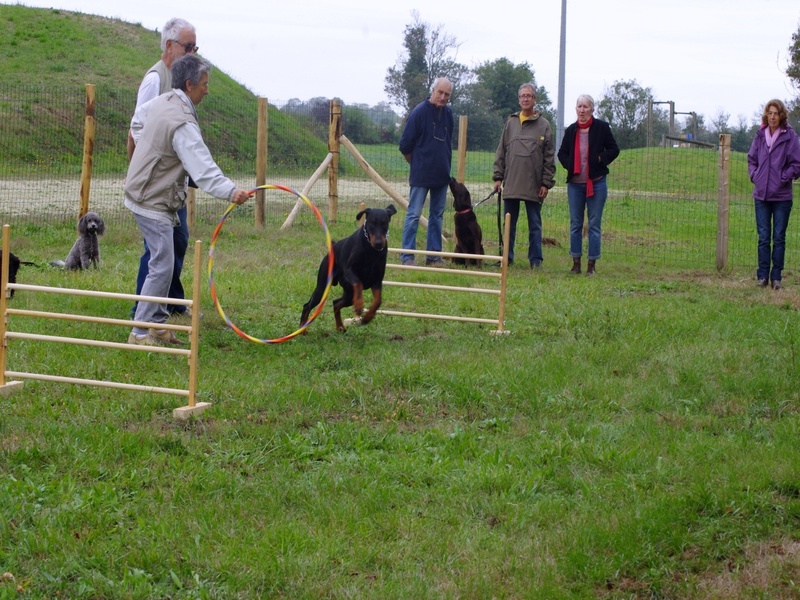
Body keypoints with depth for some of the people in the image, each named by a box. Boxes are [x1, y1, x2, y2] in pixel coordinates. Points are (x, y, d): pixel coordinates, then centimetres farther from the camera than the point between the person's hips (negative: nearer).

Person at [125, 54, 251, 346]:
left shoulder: (161, 102, 6)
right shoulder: (182, 123, -24)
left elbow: (137, 122, 27)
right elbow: (203, 168, -34)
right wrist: (230, 191, -43)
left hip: (144, 194, 10)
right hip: (154, 204, -10)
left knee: (162, 265, 15)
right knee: (161, 268, -9)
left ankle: (157, 324, 21)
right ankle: (140, 333, -6)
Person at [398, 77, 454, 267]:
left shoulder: (448, 114, 7)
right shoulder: (419, 112, -11)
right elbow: (405, 145, -7)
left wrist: (444, 164, 14)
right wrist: (417, 164, 3)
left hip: (441, 174, 6)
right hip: (421, 174, -6)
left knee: (437, 215, 10)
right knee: (413, 215, -4)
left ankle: (434, 255, 17)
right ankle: (407, 256, -1)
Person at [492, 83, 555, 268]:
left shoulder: (544, 125, 1)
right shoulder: (511, 122, 9)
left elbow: (549, 157, 0)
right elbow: (501, 152, 12)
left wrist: (546, 183, -5)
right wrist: (498, 176, 5)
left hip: (533, 186, -3)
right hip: (511, 183, 3)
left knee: (535, 225, 4)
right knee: (509, 223, 8)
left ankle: (535, 260, 9)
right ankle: (506, 257, 15)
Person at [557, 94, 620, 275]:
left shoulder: (602, 128, -3)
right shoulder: (571, 130, 6)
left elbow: (613, 149, 2)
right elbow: (562, 153, 16)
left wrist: (601, 159, -13)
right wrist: (569, 165, -1)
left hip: (596, 183, -3)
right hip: (575, 183, 3)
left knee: (594, 224, 0)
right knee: (575, 224, 7)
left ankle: (591, 264, 5)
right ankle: (576, 263, 14)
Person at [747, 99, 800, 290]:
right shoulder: (760, 135, 5)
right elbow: (751, 158, 17)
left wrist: (784, 178, -11)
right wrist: (754, 175, 4)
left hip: (782, 196, -3)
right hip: (761, 195, 3)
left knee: (779, 238, 4)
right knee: (763, 237, 6)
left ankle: (776, 276, 10)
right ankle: (762, 276, 11)